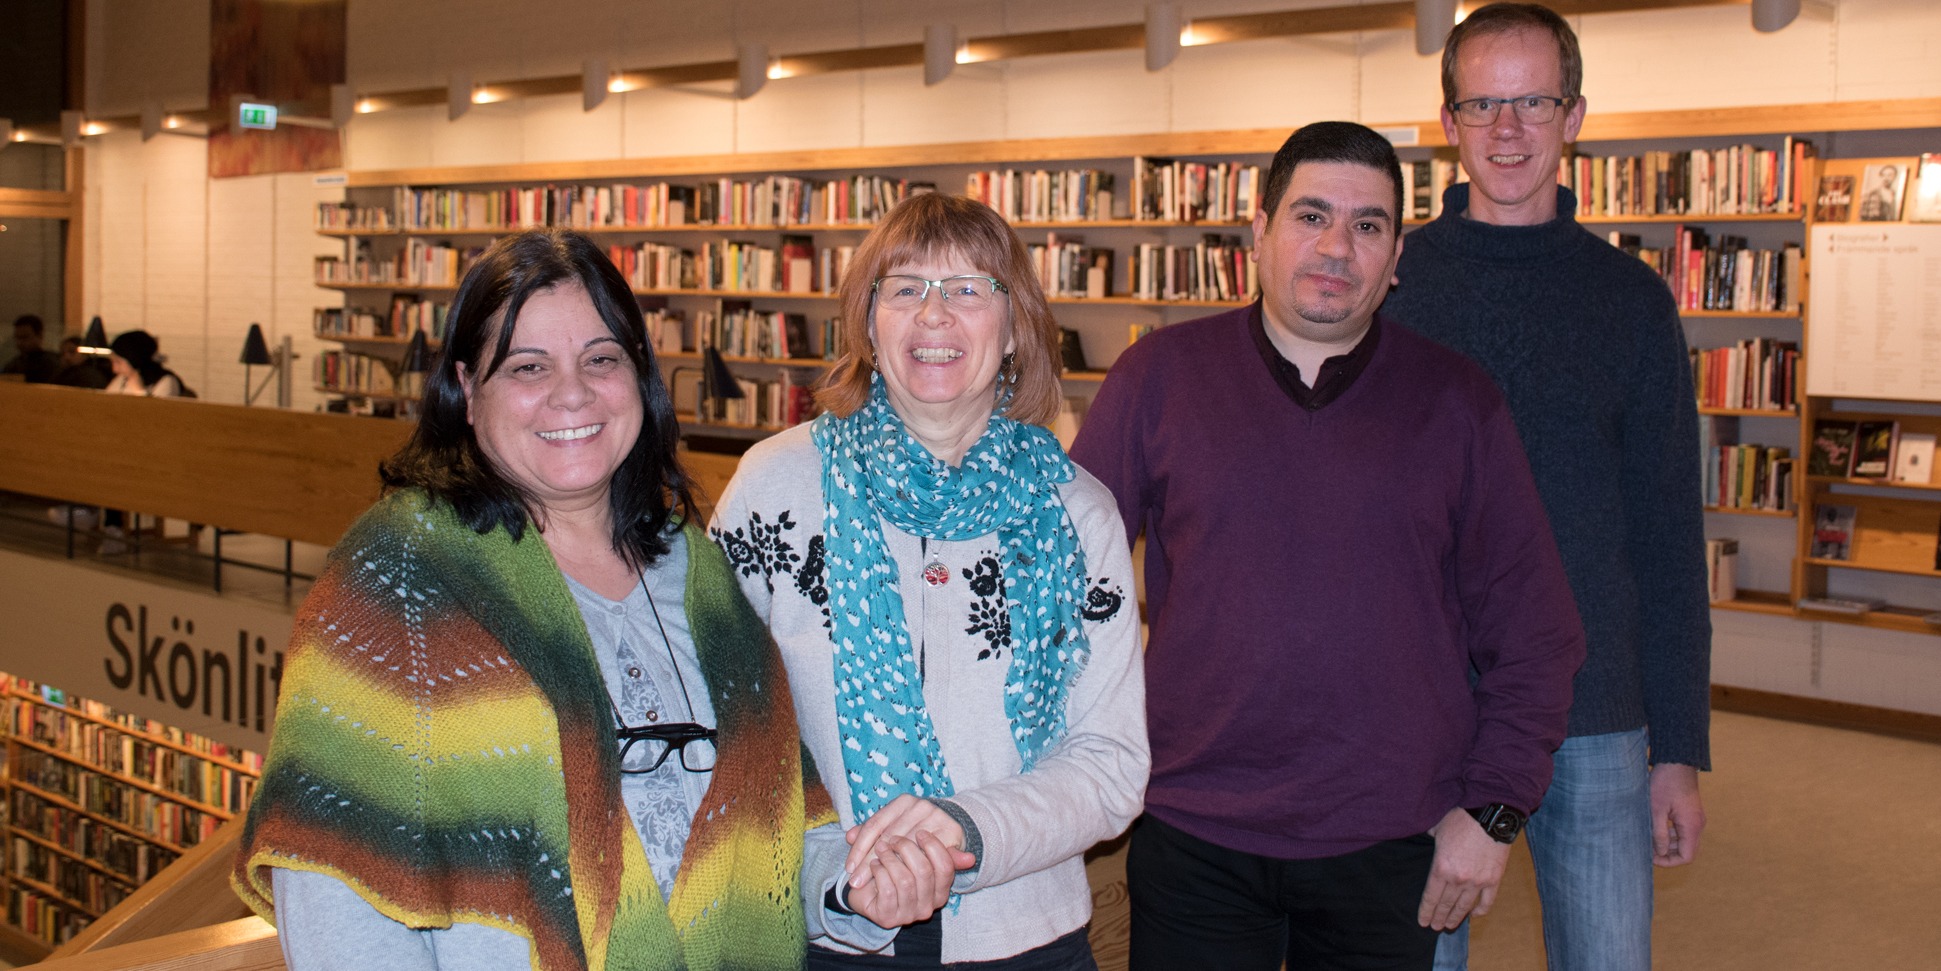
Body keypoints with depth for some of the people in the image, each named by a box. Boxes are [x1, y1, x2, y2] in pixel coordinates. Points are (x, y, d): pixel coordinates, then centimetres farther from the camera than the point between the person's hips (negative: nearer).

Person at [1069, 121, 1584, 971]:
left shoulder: (1457, 404, 1)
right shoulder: (1159, 378, -1)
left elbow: (1531, 631, 5)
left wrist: (1493, 808, 0)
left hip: (1392, 855, 1)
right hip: (1193, 840, -1)